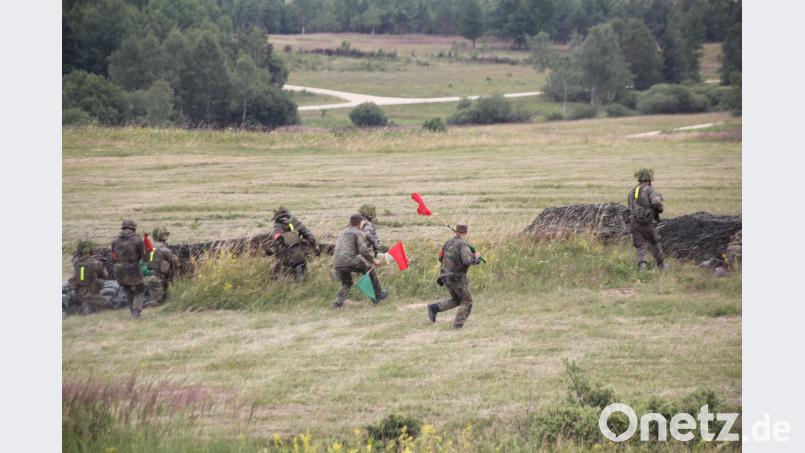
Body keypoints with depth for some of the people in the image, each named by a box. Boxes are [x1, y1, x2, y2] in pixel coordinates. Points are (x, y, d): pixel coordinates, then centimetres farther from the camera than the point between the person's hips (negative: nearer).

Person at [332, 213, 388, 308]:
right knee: (370, 270, 14)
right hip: (350, 262, -6)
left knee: (346, 284, 23)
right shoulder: (359, 233, 1)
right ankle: (378, 295, 18)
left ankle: (338, 302, 4)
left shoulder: (342, 233, 25)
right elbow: (363, 250, -11)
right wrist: (373, 260, 1)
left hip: (337, 263, 6)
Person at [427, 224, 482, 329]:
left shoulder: (448, 242, 8)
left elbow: (441, 258, 18)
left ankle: (434, 308, 5)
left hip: (446, 276, 7)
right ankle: (458, 323, -4)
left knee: (456, 300, 22)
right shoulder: (462, 244, -16)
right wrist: (475, 256, -9)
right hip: (457, 278, -7)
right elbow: (468, 261, -28)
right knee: (467, 301, 8)